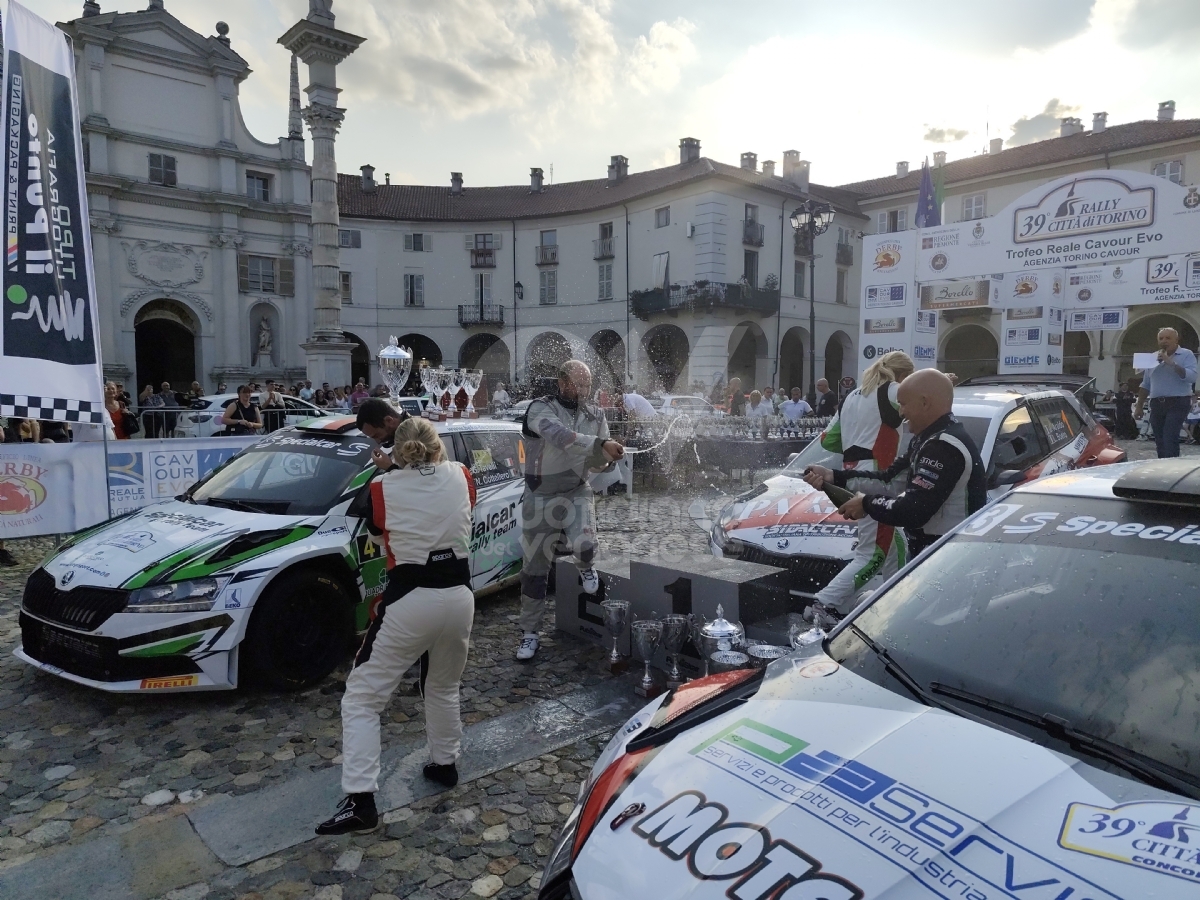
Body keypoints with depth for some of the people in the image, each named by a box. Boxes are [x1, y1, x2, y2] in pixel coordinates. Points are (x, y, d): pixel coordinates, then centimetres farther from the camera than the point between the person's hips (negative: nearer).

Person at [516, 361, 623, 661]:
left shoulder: (595, 415, 1)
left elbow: (596, 464, 5)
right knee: (534, 569, 7)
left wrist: (607, 457, -19)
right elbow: (559, 436, -35)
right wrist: (600, 443, -44)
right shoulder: (540, 409, -13)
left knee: (585, 546, -27)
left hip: (576, 493, 2)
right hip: (540, 498, -2)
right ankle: (529, 633, 25)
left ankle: (586, 567, 12)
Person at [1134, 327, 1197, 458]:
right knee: (1160, 442, 5)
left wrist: (1171, 363, -20)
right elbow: (1145, 386, 17)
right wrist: (1139, 406, 13)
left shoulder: (1186, 355, 0)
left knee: (1169, 439, -17)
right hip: (1156, 404, 5)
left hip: (1177, 403, -5)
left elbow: (1191, 377, -17)